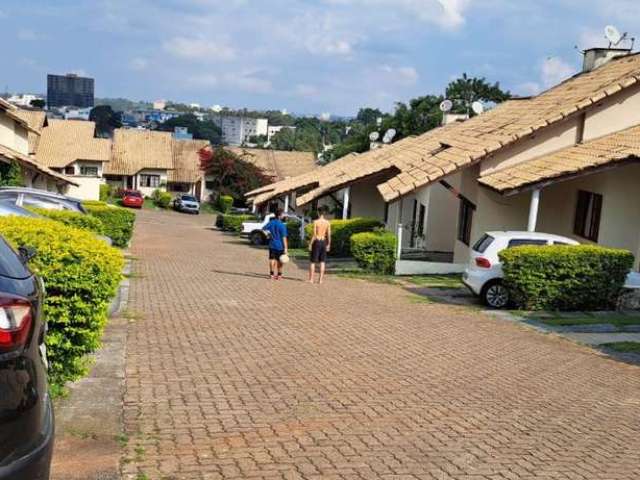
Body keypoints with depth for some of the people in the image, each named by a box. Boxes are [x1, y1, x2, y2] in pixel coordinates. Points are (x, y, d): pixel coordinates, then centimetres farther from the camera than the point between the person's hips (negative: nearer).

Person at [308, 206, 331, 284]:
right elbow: (329, 235, 2)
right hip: (324, 242, 3)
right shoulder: (327, 223, 1)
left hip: (317, 242, -3)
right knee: (322, 262, 7)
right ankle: (320, 279, 6)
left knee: (313, 261, 5)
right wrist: (328, 244, 11)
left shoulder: (316, 222, -10)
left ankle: (311, 279, 3)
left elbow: (314, 235, -12)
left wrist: (310, 244, -6)